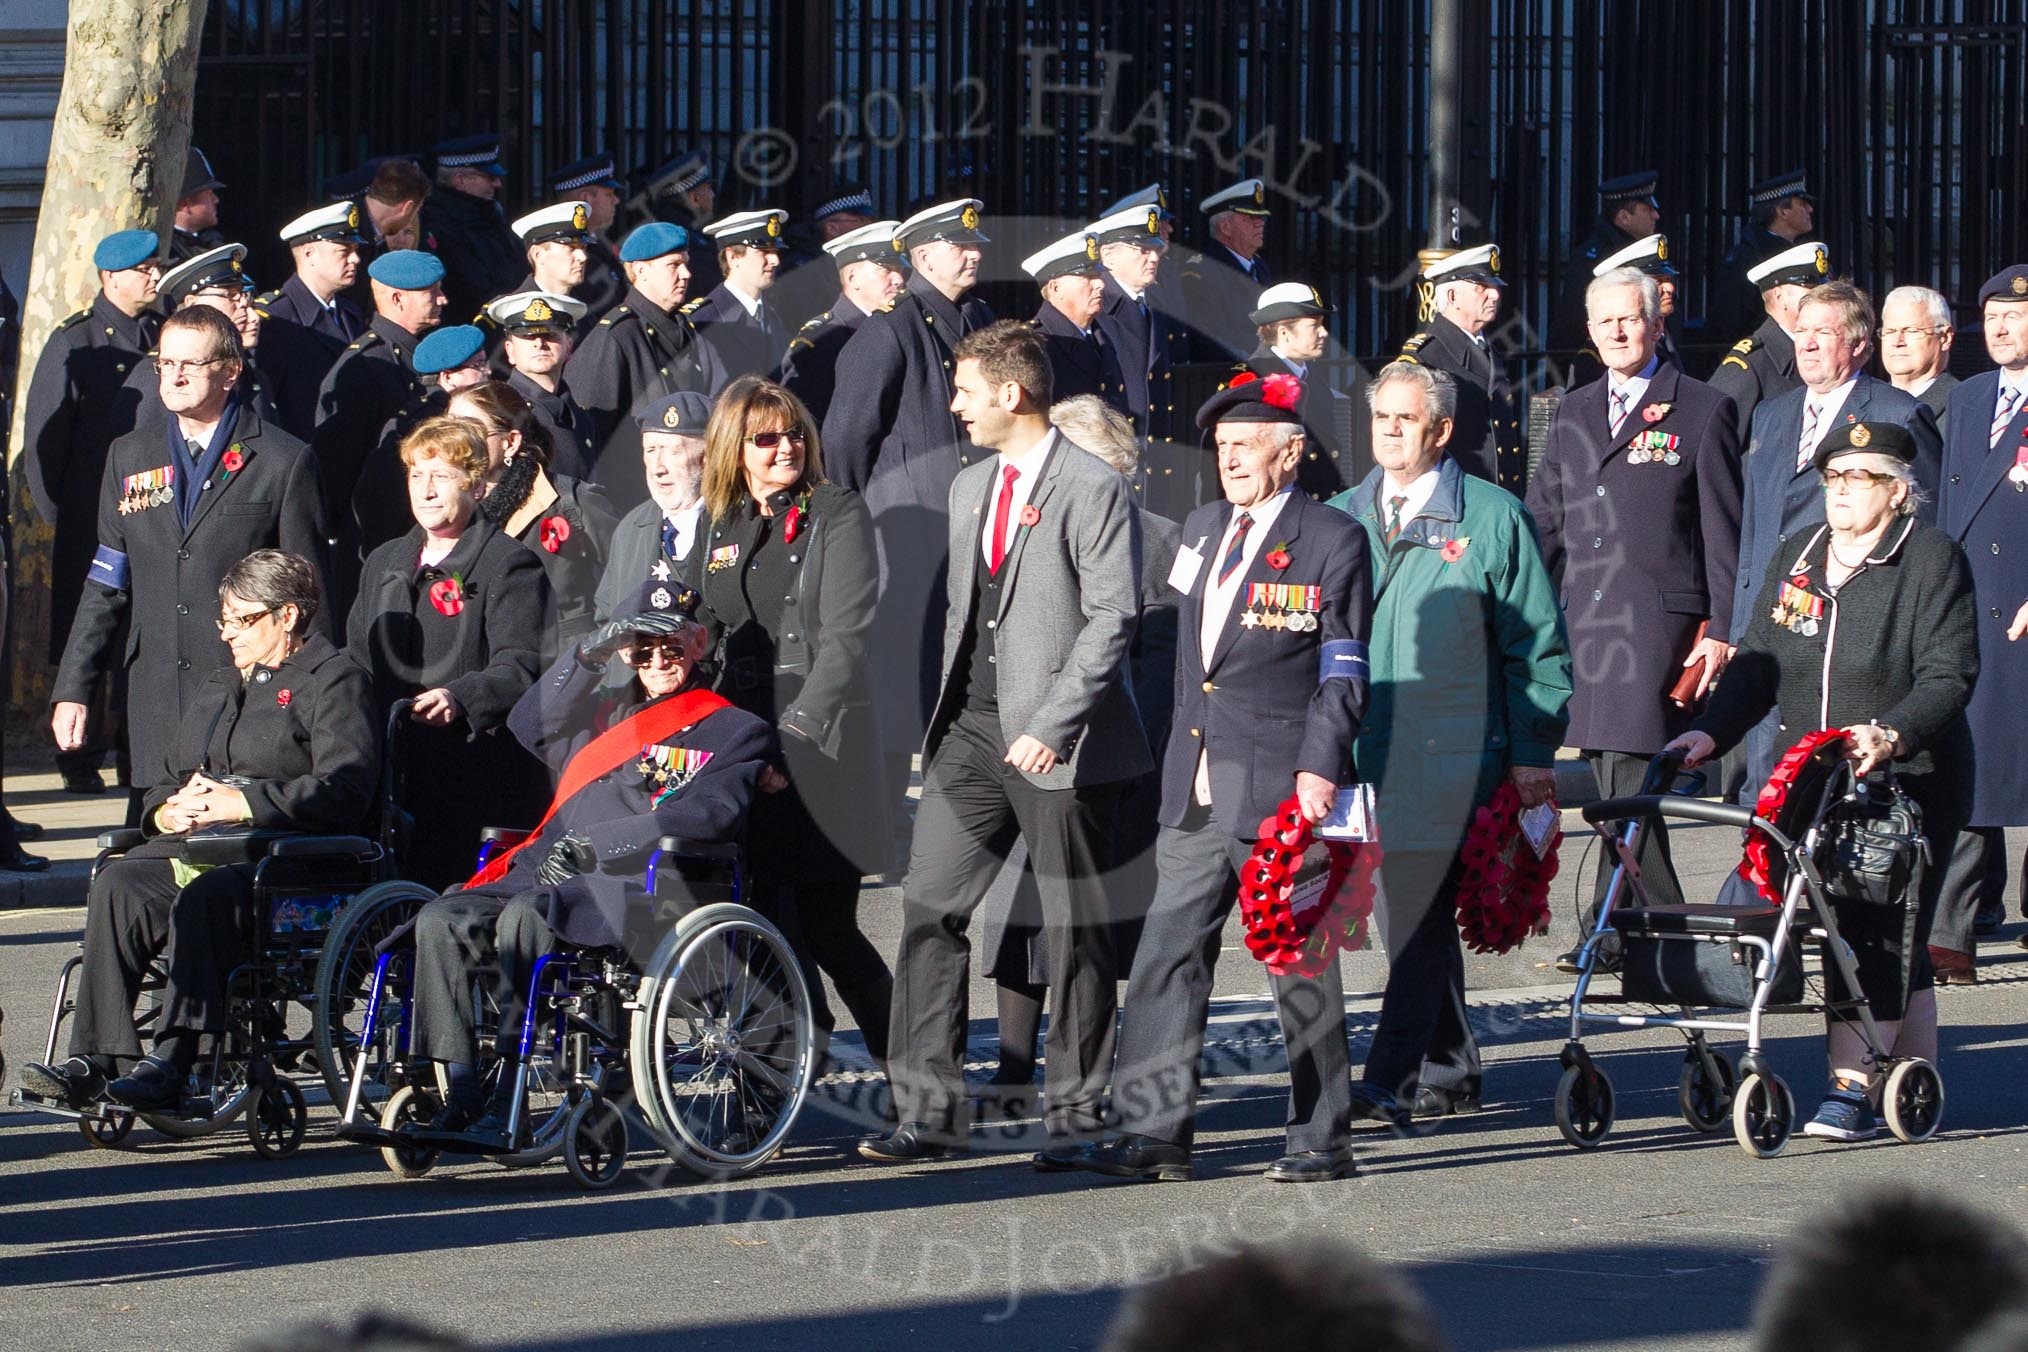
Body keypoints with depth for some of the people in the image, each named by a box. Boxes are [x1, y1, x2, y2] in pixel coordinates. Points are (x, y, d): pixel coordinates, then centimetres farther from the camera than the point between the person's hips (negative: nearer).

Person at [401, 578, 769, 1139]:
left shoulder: (734, 731, 12)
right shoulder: (606, 717, 31)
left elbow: (711, 814, -6)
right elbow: (530, 725, 15)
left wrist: (597, 842, -14)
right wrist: (589, 657, 3)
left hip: (629, 891, -6)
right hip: (547, 873, 7)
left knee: (526, 915, -35)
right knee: (442, 919, -19)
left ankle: (505, 1101, -36)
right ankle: (460, 1100, -22)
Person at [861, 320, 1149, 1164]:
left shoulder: (1094, 489, -8)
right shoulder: (969, 488, 17)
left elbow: (1111, 620, -13)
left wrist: (1051, 725, -19)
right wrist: (947, 722, 15)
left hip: (1058, 743, -7)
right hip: (972, 730, 7)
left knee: (1075, 933, 2)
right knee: (929, 907, -3)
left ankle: (1076, 1116, 11)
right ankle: (927, 1114, -2)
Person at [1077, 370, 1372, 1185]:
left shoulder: (1331, 541, -5)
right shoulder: (1203, 531, 15)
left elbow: (1343, 673, -7)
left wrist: (1319, 767, -16)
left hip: (1282, 788, -7)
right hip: (1198, 794, 7)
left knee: (1300, 966, 0)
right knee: (1168, 954, 2)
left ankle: (1322, 1140, 9)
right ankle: (1153, 1133, 3)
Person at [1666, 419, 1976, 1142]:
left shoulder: (1933, 560, -4)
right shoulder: (1793, 562, 15)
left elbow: (1948, 675, -11)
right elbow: (1758, 666, 15)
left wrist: (1893, 734, -27)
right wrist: (1710, 732, -1)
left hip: (1906, 783, -6)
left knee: (1877, 934, -12)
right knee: (1895, 943, 9)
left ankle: (1853, 1086, -15)